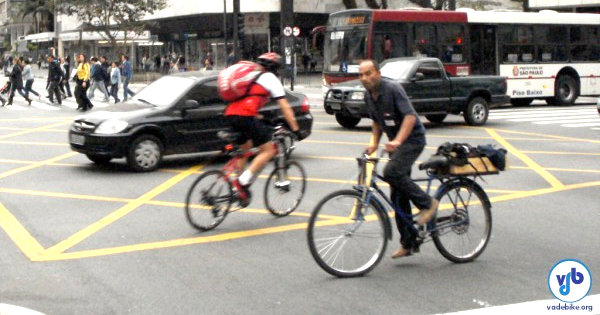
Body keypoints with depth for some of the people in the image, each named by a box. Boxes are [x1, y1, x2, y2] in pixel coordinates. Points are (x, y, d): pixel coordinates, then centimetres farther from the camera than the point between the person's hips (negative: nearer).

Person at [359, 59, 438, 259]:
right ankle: (408, 244, 12)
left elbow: (410, 116, -26)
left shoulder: (393, 89, -17)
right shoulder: (369, 96, 6)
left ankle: (427, 203, -12)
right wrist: (374, 143, 4)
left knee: (392, 172, -31)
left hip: (412, 138, -8)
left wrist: (397, 141, -37)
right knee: (398, 197, 5)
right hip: (395, 143, 8)